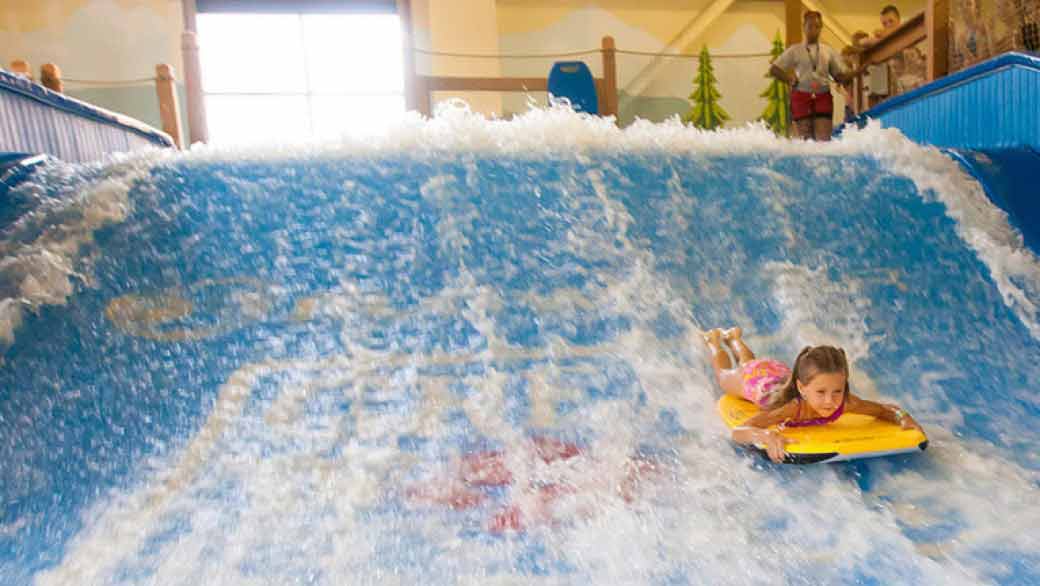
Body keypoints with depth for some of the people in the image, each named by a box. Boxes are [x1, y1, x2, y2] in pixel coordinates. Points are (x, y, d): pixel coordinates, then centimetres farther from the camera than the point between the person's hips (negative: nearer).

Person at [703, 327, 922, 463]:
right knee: (724, 375, 34)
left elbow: (886, 409, -23)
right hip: (755, 378, -4)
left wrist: (902, 417, -45)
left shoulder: (845, 402, -41)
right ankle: (714, 340, 59)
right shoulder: (791, 407, -52)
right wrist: (764, 435, -79)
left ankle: (734, 337, 67)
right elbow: (738, 431, -59)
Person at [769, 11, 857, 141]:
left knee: (824, 139, -8)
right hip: (801, 97, -1)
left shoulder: (829, 51, 12)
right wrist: (792, 80, -6)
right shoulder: (795, 50, 7)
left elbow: (841, 76, 12)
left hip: (823, 97, 1)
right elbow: (774, 70, 5)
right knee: (805, 139, 2)